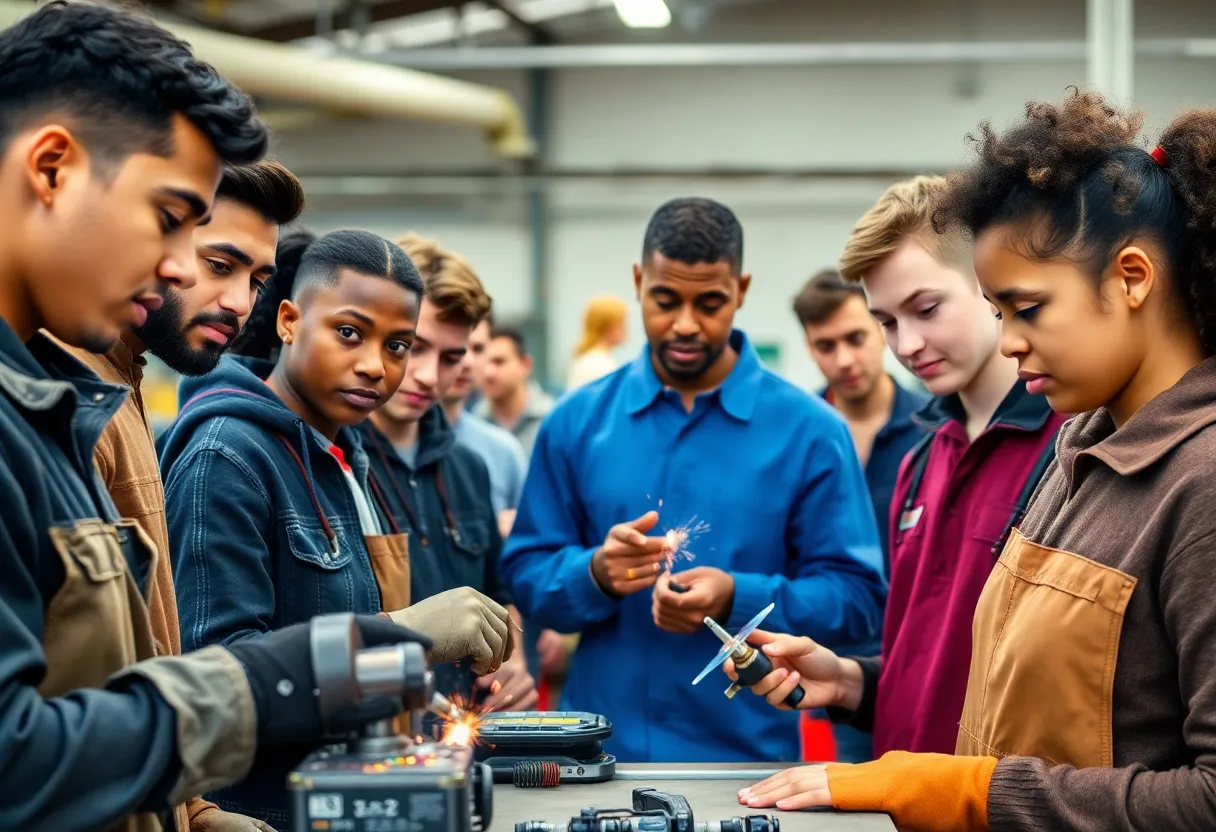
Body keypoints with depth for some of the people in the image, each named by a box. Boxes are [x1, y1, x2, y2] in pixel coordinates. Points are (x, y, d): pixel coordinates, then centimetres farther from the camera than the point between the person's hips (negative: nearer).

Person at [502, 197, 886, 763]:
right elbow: (526, 575, 4)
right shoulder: (578, 421, 3)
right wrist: (595, 574, -16)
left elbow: (858, 598, -5)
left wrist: (738, 599, -21)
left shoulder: (808, 430, -3)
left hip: (747, 751, -1)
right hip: (599, 746, 2)